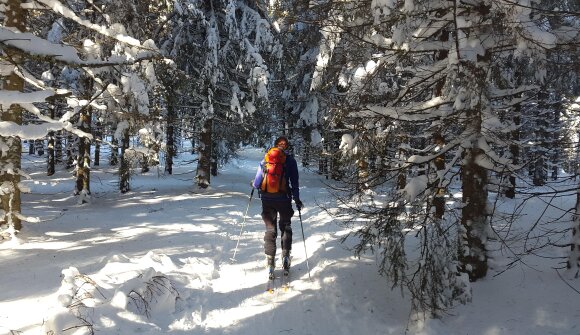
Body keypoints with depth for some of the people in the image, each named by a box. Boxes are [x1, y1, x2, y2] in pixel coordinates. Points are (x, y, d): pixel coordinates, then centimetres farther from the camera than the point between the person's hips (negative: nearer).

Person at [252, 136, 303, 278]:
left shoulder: (265, 159, 2)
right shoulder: (290, 160, -1)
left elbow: (257, 183, 1)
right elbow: (294, 182, -2)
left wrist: (254, 184, 24)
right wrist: (297, 200, 7)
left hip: (267, 199, 1)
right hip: (284, 199, -1)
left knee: (270, 229, 11)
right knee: (286, 227, 19)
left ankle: (270, 262, 5)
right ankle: (286, 256, 9)